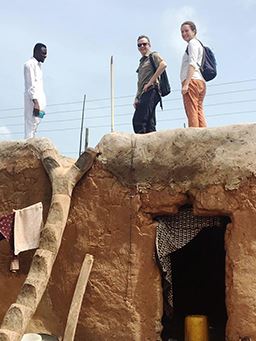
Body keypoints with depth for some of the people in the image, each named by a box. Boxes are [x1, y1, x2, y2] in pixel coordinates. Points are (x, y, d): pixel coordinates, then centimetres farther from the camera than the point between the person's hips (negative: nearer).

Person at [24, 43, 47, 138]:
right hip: (33, 101, -10)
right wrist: (35, 102, -23)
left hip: (39, 101, 10)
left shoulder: (38, 65, 21)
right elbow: (31, 85, -16)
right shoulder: (30, 64, -8)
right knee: (30, 128, -11)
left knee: (35, 126, 8)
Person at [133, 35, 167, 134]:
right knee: (149, 123, 3)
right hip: (143, 94, 9)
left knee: (138, 121, -20)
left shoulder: (153, 55, 5)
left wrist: (150, 82, -18)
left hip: (151, 91, -9)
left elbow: (163, 64, -17)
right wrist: (137, 98, 18)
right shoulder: (142, 61, 28)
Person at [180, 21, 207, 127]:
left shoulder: (192, 43, 4)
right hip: (201, 82, 9)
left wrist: (186, 83, -20)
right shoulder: (199, 44, 32)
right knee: (199, 114, 1)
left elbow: (192, 63, -11)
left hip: (192, 80, -9)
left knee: (192, 114, -17)